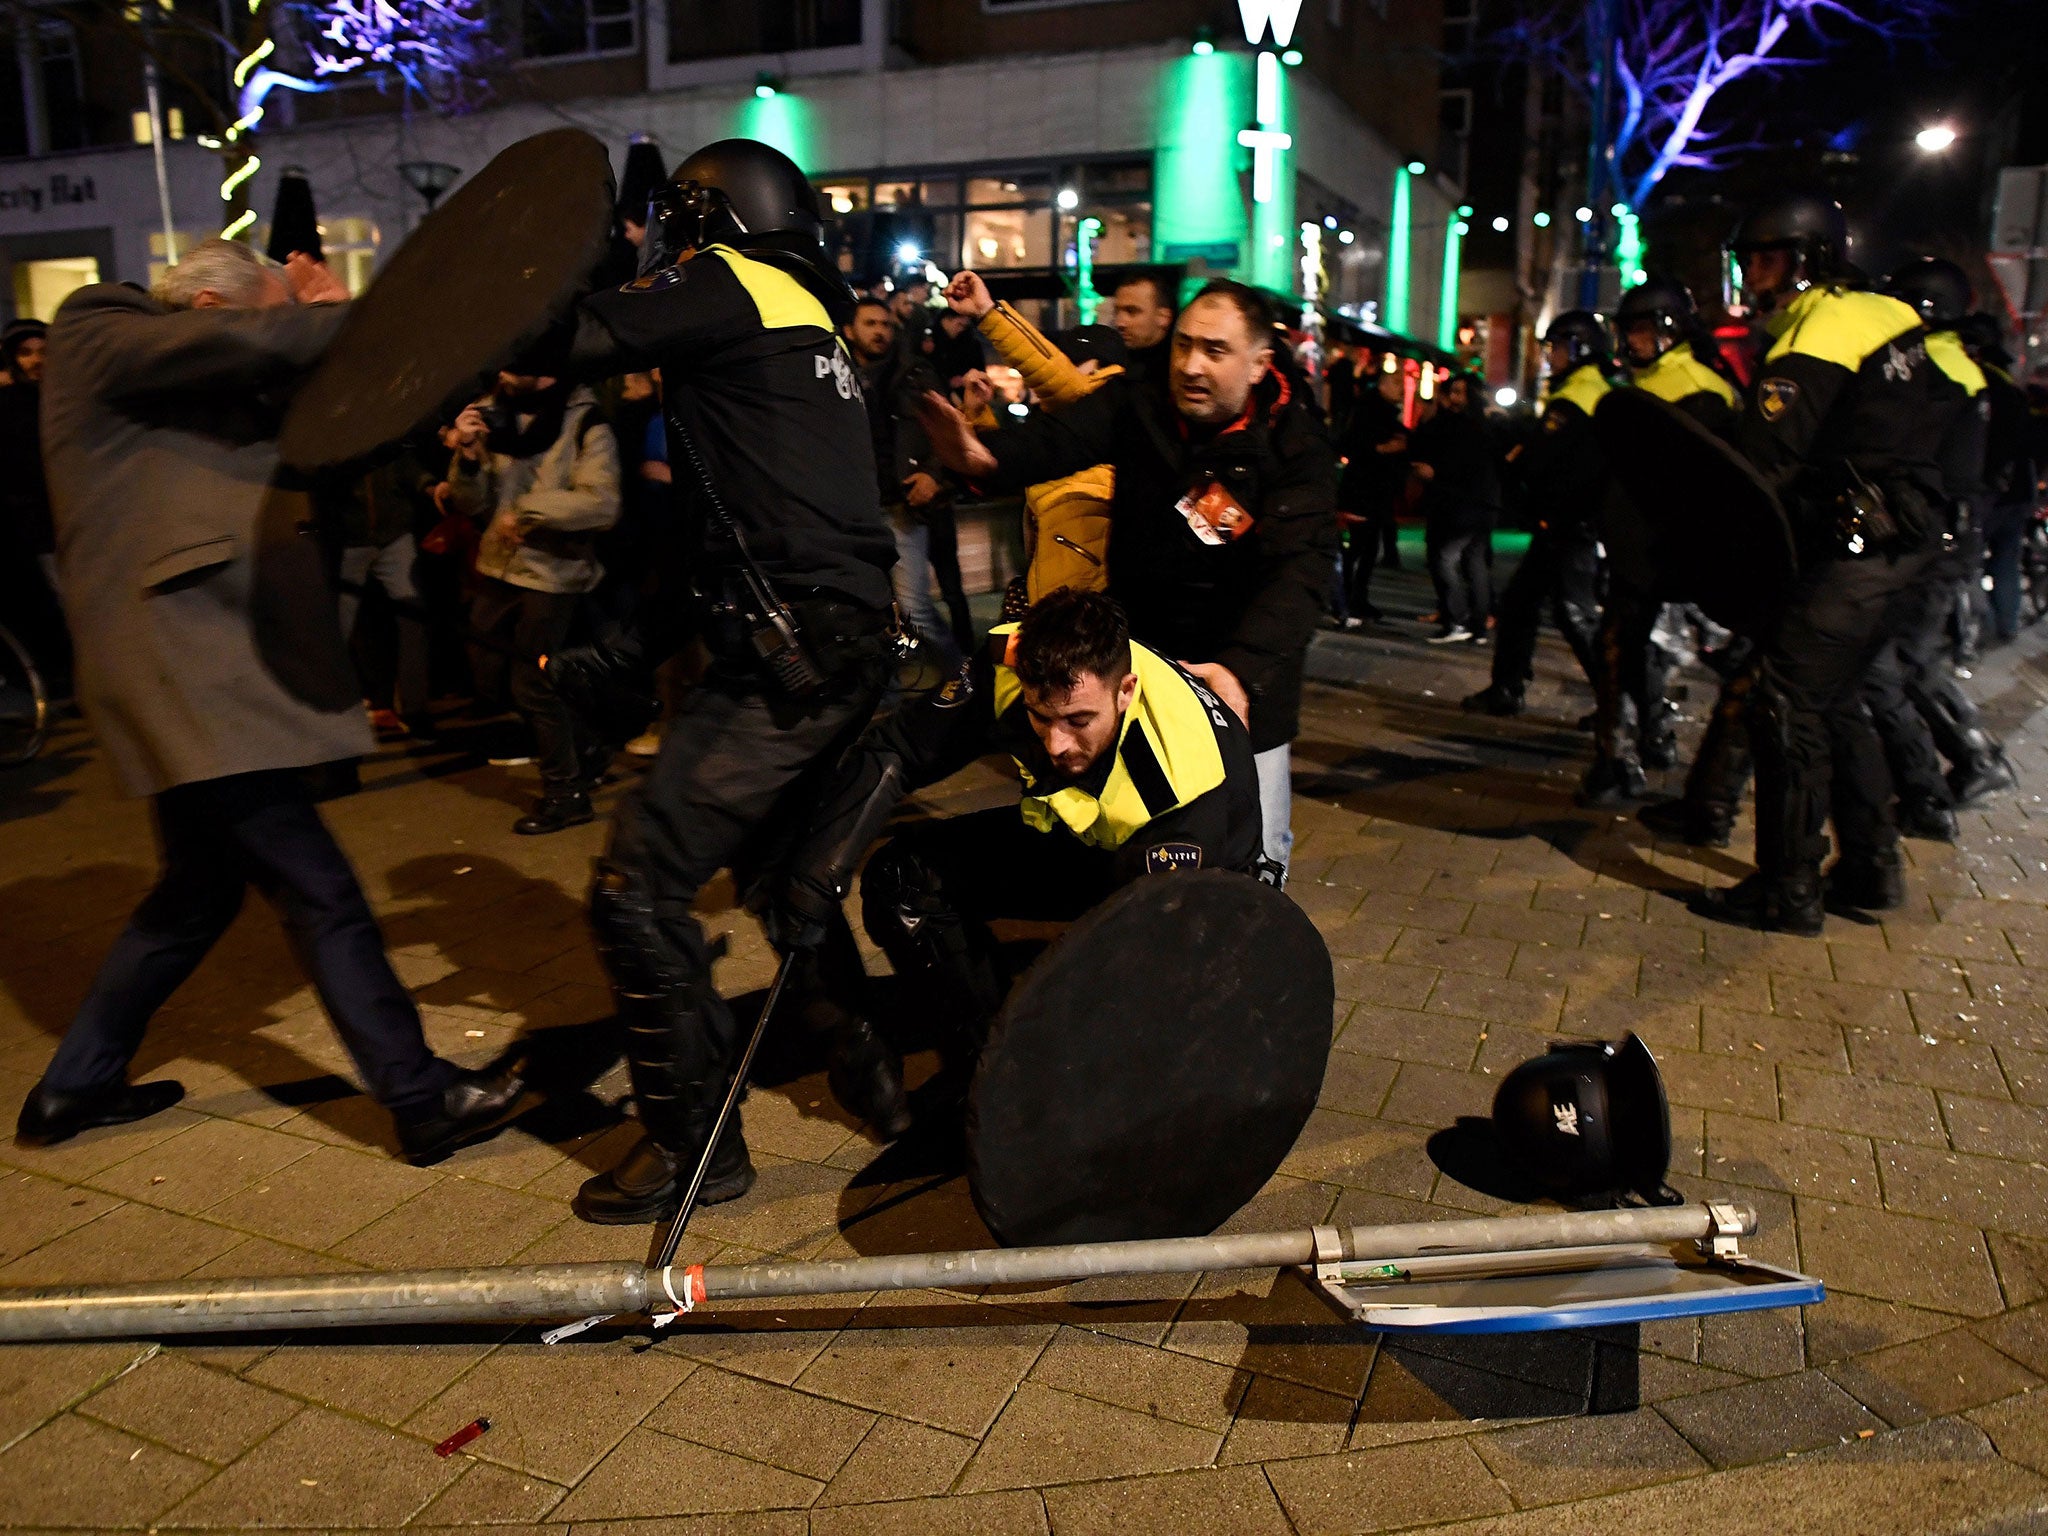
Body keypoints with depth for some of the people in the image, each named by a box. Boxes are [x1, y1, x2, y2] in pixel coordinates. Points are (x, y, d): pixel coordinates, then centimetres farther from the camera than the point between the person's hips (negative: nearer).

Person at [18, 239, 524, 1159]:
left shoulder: (201, 392, 21)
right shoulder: (95, 338, -5)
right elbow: (245, 344, -22)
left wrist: (317, 323, 4)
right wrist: (332, 315, -8)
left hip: (207, 659, 10)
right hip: (178, 661, -10)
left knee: (202, 887, 19)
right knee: (319, 892, -10)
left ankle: (72, 1089, 33)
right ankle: (422, 1100, -5)